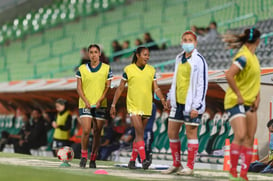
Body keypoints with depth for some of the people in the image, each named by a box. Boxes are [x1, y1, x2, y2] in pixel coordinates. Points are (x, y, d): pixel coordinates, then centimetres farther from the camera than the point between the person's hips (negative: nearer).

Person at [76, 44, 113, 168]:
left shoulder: (106, 68, 5)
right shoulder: (82, 69, 5)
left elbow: (108, 87, 3)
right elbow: (79, 88, 3)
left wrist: (100, 100, -11)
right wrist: (86, 101, -11)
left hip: (100, 105, 1)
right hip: (85, 105, -1)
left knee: (97, 132, 2)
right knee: (86, 131, -13)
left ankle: (93, 158, 12)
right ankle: (83, 156, 3)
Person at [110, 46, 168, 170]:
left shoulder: (151, 70, 7)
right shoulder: (129, 69, -2)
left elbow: (156, 88, 6)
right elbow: (120, 88, 3)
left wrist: (163, 100, -12)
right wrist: (113, 105, 2)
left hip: (146, 107, 4)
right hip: (133, 106, -4)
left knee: (139, 134, 11)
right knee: (139, 133, -17)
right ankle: (143, 160, -23)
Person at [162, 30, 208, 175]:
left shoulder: (199, 60, -10)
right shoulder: (179, 58, 14)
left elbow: (202, 84, -14)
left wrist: (197, 106, -18)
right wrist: (170, 96, 24)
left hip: (191, 104, -8)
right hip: (178, 103, 8)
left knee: (191, 133, -2)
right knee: (172, 133, 9)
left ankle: (190, 167, 4)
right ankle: (176, 165, 20)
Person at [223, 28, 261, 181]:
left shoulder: (253, 57, 11)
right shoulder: (244, 57, -18)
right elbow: (229, 75, -29)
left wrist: (257, 97, 7)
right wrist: (239, 95, -23)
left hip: (250, 103, 9)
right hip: (236, 102, -9)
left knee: (250, 138, 4)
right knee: (240, 136, -16)